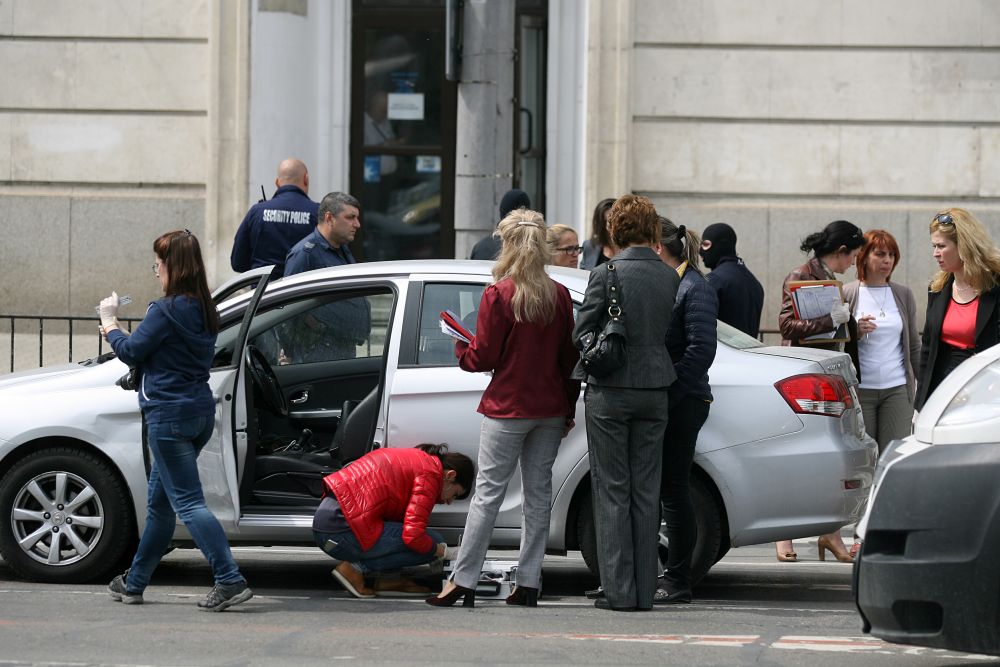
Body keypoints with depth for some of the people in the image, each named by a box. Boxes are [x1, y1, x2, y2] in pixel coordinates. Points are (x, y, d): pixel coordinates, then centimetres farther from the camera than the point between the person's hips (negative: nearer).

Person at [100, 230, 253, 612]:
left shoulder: (166, 311, -17)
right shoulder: (204, 311, 10)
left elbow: (132, 351, -9)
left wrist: (110, 323, 7)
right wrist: (117, 332, 16)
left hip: (169, 415, -9)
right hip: (200, 411, 9)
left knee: (187, 502, -9)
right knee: (160, 501, 18)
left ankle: (230, 581, -19)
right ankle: (134, 583, 28)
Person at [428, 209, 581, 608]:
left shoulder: (498, 295, -12)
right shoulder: (560, 296, 1)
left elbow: (483, 357, -10)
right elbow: (570, 357, 7)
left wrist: (460, 348, 11)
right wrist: (569, 409, 15)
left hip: (507, 409, -4)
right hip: (550, 410, 4)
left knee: (488, 492, -2)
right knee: (538, 492, 8)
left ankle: (463, 581, -3)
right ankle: (528, 583, 8)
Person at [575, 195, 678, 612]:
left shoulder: (606, 273, -12)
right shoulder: (670, 277, 1)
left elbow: (582, 334, -6)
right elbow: (670, 333, 7)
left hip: (609, 390, -4)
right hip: (654, 390, 4)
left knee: (612, 492, 1)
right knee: (646, 492, 9)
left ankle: (619, 590, -1)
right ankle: (644, 591, 10)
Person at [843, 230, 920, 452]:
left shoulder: (904, 295, 11)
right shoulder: (847, 294, 1)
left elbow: (913, 345, 16)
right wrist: (856, 332, -14)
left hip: (897, 389, 2)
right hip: (859, 389, -2)